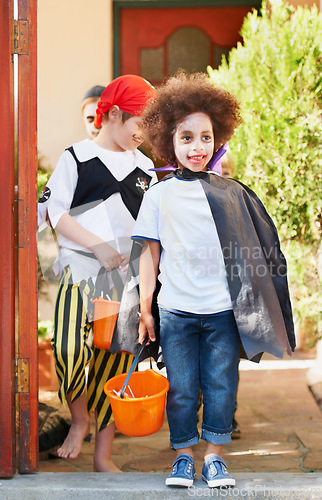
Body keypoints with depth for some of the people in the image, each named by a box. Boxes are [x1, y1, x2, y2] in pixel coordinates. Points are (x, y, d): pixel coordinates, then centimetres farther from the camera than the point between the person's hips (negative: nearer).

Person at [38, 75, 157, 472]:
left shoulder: (145, 167, 14)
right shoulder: (77, 158, 2)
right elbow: (55, 213, -3)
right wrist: (98, 246, -12)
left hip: (126, 275, 4)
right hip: (79, 269, -3)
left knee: (115, 358, 3)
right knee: (69, 348, -22)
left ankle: (103, 455, 14)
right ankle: (79, 419, 8)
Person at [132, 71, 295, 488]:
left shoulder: (231, 193, 6)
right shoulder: (159, 195, 4)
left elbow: (251, 250, 9)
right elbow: (149, 253, 5)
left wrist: (252, 306, 5)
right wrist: (145, 308, 2)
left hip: (224, 311, 1)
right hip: (176, 312, -1)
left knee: (220, 385, 6)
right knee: (181, 388, 6)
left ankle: (214, 457, 21)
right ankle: (183, 456, 22)